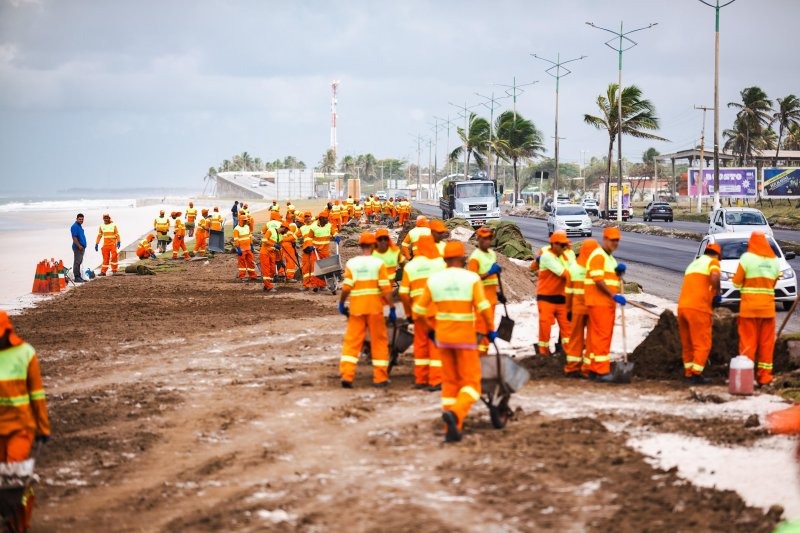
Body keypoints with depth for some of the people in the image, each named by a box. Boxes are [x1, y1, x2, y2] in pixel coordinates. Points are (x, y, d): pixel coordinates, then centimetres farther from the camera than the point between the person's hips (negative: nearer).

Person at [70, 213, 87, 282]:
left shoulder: (80, 226, 17)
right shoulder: (75, 226, -13)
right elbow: (74, 237, -20)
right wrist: (79, 245, -23)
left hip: (82, 247, 10)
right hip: (78, 247, -10)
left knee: (79, 262, 12)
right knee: (77, 262, -8)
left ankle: (79, 277, 17)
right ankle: (77, 277, -8)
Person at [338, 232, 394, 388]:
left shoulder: (351, 263, -2)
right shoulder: (378, 263, -5)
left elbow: (346, 287, -8)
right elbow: (386, 288, -9)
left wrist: (341, 304, 7)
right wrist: (392, 308, -3)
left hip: (356, 309, 1)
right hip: (374, 308, -1)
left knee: (352, 341, 7)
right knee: (379, 342, 9)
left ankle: (346, 375, -3)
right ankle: (380, 378, 11)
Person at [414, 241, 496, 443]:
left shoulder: (434, 280, 1)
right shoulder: (472, 278, -9)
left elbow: (418, 310, 4)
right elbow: (483, 307, -19)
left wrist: (429, 328, 20)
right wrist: (491, 329, -5)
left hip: (442, 337, 4)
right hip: (465, 338, -4)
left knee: (450, 383, 15)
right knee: (471, 383, 4)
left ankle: (452, 430, 11)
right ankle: (455, 413, -25)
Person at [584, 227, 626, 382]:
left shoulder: (609, 257, 21)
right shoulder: (598, 256, -11)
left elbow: (613, 278, 19)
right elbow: (598, 280, -20)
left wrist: (619, 270, -2)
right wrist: (614, 295, -23)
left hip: (608, 303, 10)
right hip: (599, 302, -10)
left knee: (601, 336, 10)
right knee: (602, 336, -11)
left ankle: (594, 369, 14)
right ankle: (601, 371, -13)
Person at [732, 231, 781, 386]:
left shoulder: (747, 258, -8)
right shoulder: (774, 260, 5)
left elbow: (736, 282, -7)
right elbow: (773, 283, 9)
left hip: (749, 307, -3)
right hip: (768, 307, 3)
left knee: (748, 342, 1)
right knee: (766, 343, 8)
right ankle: (764, 377, 9)